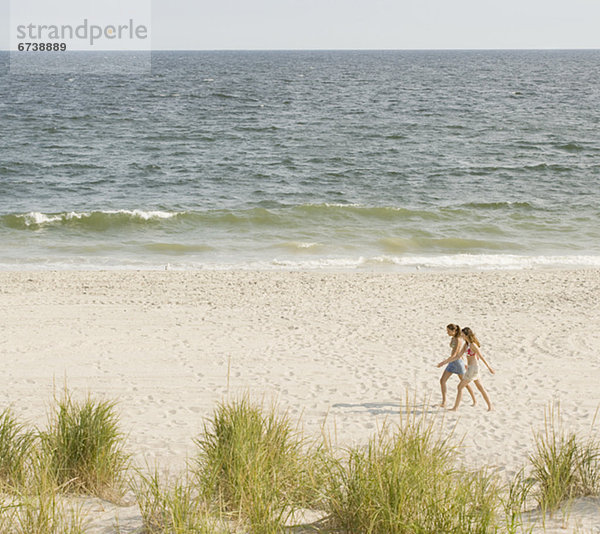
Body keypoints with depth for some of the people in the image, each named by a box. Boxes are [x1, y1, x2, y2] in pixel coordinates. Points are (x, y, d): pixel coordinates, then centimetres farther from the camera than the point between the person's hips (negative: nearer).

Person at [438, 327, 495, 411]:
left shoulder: (473, 345, -18)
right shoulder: (466, 344, 9)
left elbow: (482, 357, -16)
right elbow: (457, 356, 11)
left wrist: (490, 368, -13)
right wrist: (444, 362, 7)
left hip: (473, 368, -9)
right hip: (471, 368, 9)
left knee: (460, 387, -3)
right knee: (481, 388, 14)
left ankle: (455, 407, 2)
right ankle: (490, 406, 19)